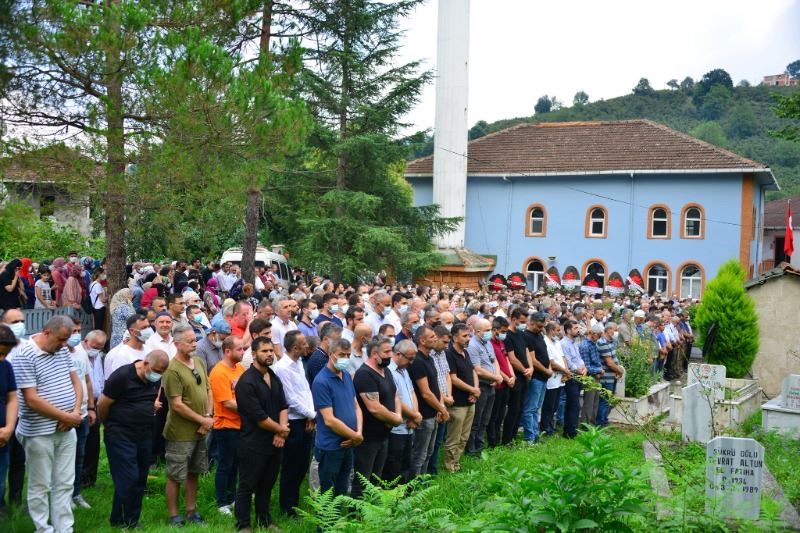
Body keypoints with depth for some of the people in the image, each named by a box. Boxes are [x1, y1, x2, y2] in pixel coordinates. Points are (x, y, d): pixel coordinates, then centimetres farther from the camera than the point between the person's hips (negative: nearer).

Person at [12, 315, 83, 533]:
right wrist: (66, 416, -15)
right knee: (40, 487, 4)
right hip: (39, 433, -6)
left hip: (66, 430, 6)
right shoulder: (24, 356, -14)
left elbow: (75, 382, 11)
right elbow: (31, 400, -19)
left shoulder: (62, 350, 7)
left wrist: (76, 412, -6)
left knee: (65, 484, 11)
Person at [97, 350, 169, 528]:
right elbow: (102, 404, -10)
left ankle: (132, 522, 21)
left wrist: (155, 403, 9)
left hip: (145, 435, 7)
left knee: (140, 480, 10)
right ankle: (121, 523, 6)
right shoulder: (122, 376, -17)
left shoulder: (155, 379, 4)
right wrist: (109, 426, 3)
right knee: (128, 480, -9)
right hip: (120, 436, -7)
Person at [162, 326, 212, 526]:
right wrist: (202, 420, -15)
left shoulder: (199, 362, 4)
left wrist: (208, 416, -4)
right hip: (181, 433, -7)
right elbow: (177, 405, -22)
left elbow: (208, 391, 11)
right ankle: (173, 516, 16)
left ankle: (191, 511, 30)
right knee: (175, 476, 5)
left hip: (200, 431, 7)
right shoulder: (173, 371, -20)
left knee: (193, 472, 18)